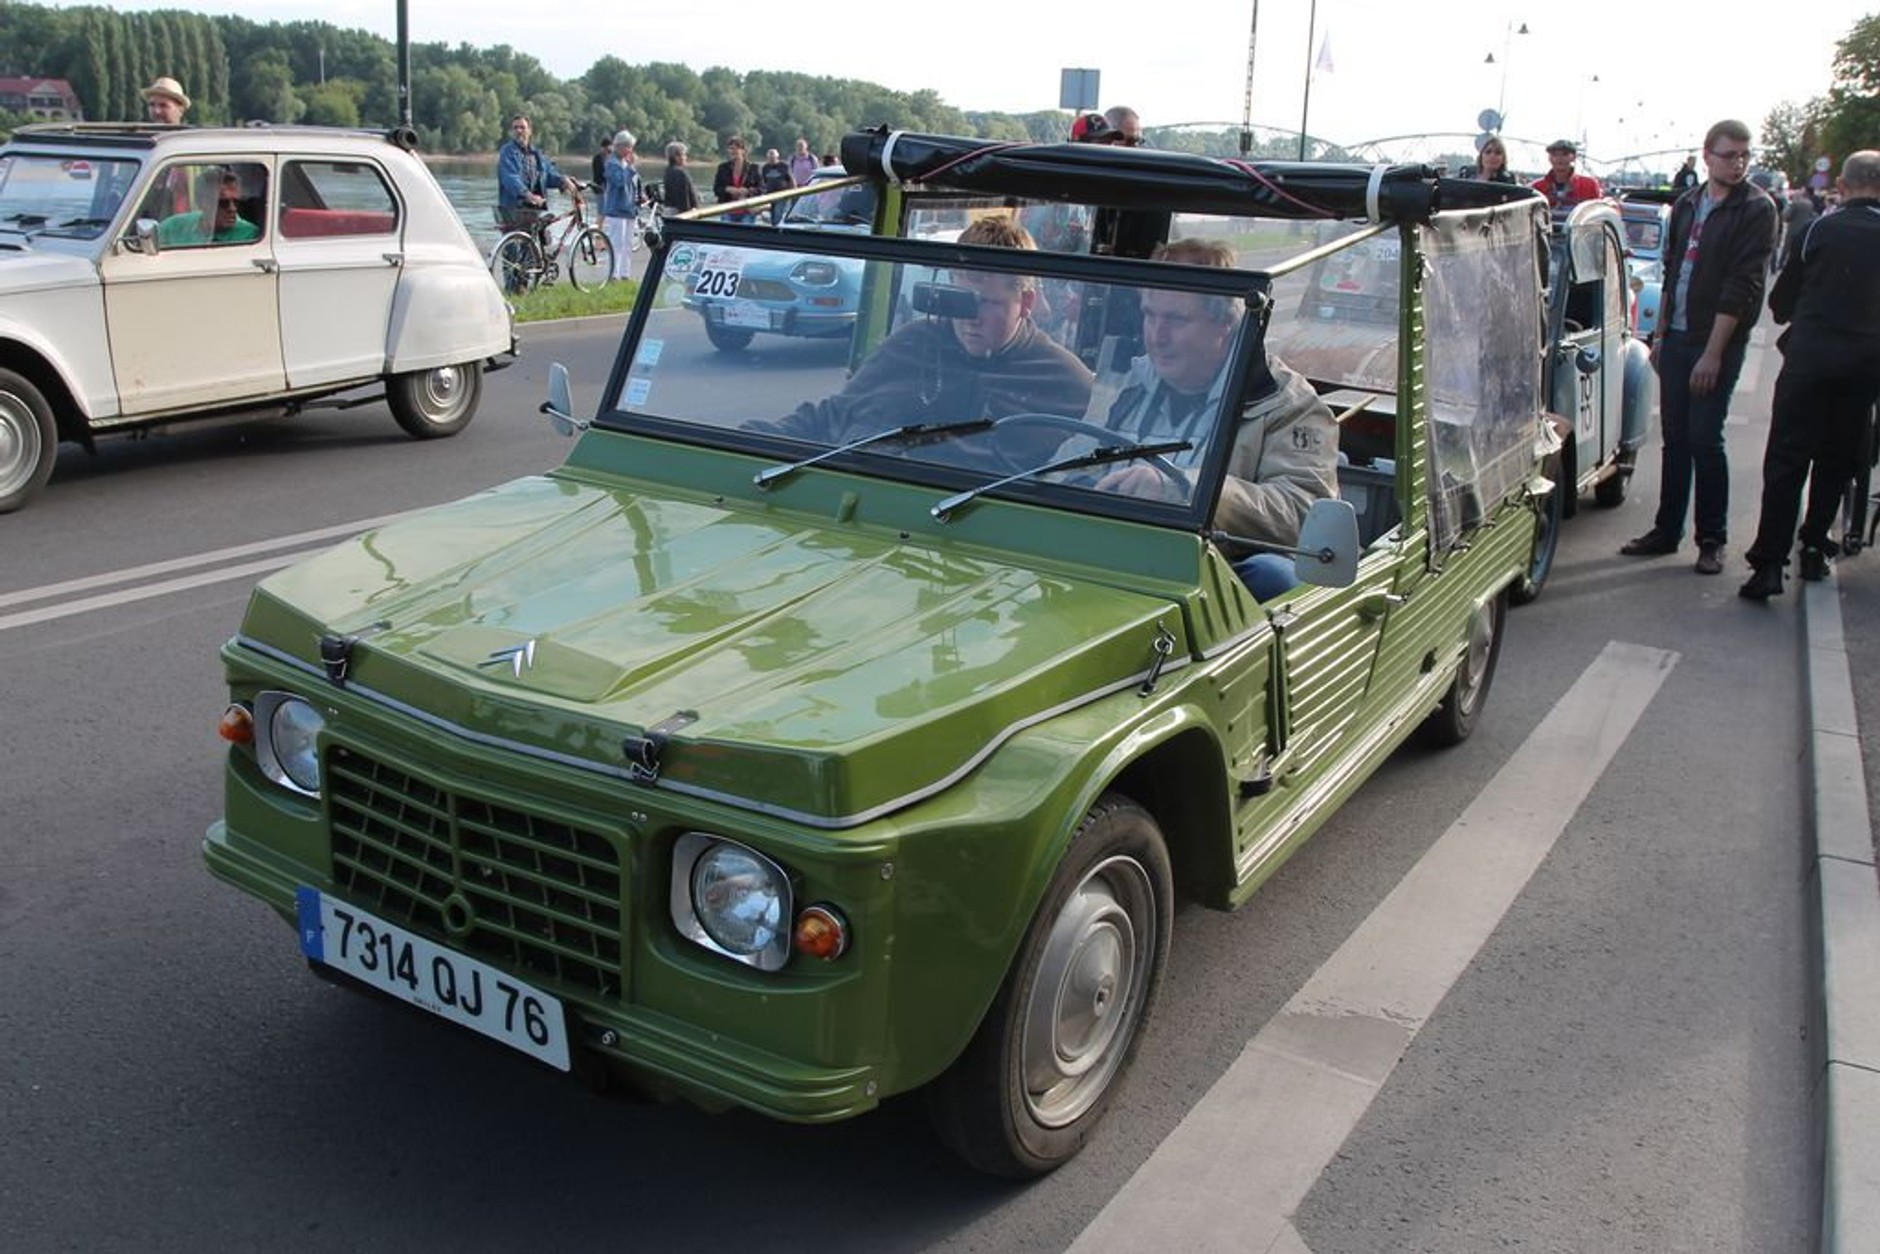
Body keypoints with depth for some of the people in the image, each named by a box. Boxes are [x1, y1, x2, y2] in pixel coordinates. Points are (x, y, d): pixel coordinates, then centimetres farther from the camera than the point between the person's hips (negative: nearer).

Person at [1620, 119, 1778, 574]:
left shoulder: (1756, 209, -8)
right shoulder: (1686, 204, 11)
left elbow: (1742, 285, -14)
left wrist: (1713, 353, -17)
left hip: (1718, 341, -6)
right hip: (1676, 336, 6)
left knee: (1705, 440, -5)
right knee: (1675, 437, 11)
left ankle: (1712, 539, 7)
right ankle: (1667, 531, 20)